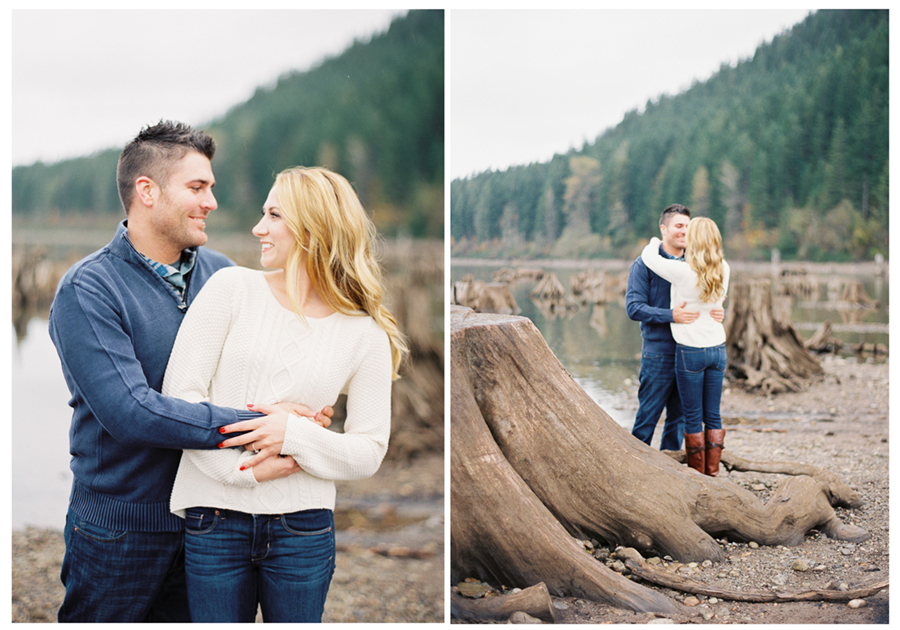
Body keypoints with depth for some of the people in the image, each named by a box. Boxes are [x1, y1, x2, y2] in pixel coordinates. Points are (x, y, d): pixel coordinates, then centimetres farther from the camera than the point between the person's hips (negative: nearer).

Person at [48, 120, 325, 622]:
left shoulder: (221, 273, 3)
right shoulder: (87, 290, -14)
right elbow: (127, 411, -25)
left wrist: (292, 422, -20)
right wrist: (253, 428, -27)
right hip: (120, 529, -5)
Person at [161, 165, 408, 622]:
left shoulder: (367, 335, 2)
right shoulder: (232, 287, 1)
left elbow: (369, 451, 1)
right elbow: (180, 393, -4)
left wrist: (293, 435, -16)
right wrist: (246, 467, -14)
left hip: (303, 528, 0)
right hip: (214, 519, 0)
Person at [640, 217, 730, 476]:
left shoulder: (683, 272, -17)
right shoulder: (723, 270, -1)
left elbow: (648, 256, -6)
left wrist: (655, 241, 15)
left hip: (690, 350, -5)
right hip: (717, 349, 5)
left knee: (693, 417, 4)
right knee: (713, 416, 11)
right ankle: (712, 474, 16)